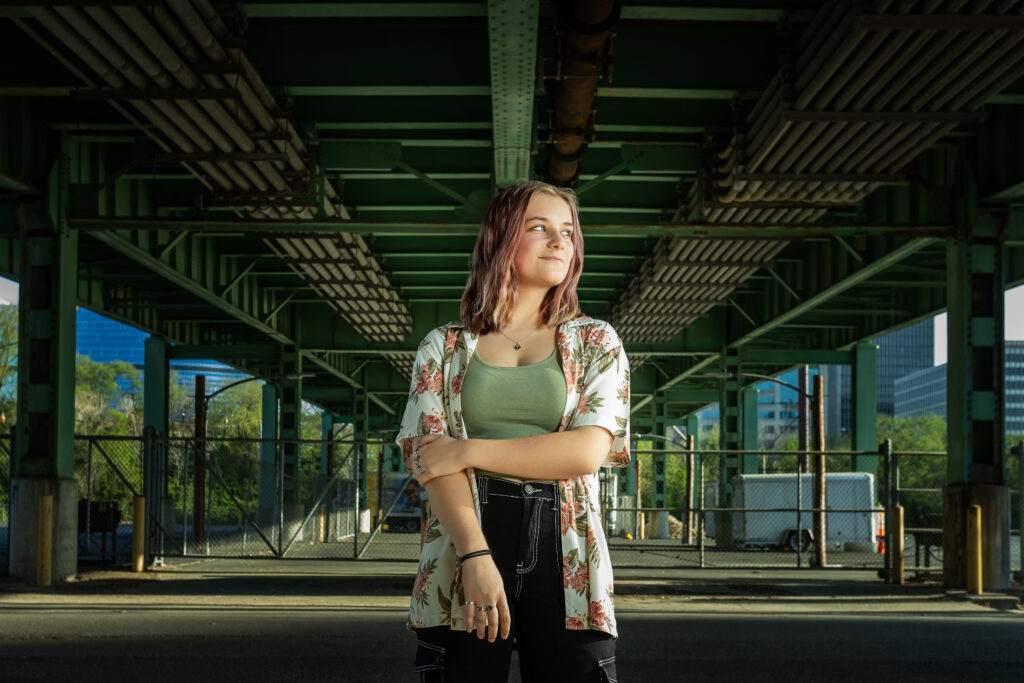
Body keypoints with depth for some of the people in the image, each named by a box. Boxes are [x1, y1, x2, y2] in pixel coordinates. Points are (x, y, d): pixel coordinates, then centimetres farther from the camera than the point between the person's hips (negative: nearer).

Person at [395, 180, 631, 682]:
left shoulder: (596, 343, 12)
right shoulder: (445, 348, 11)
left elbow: (588, 450, -3)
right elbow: (429, 459, -1)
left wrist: (468, 451, -7)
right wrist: (476, 555, -18)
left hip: (564, 551, 1)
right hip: (464, 536, 0)